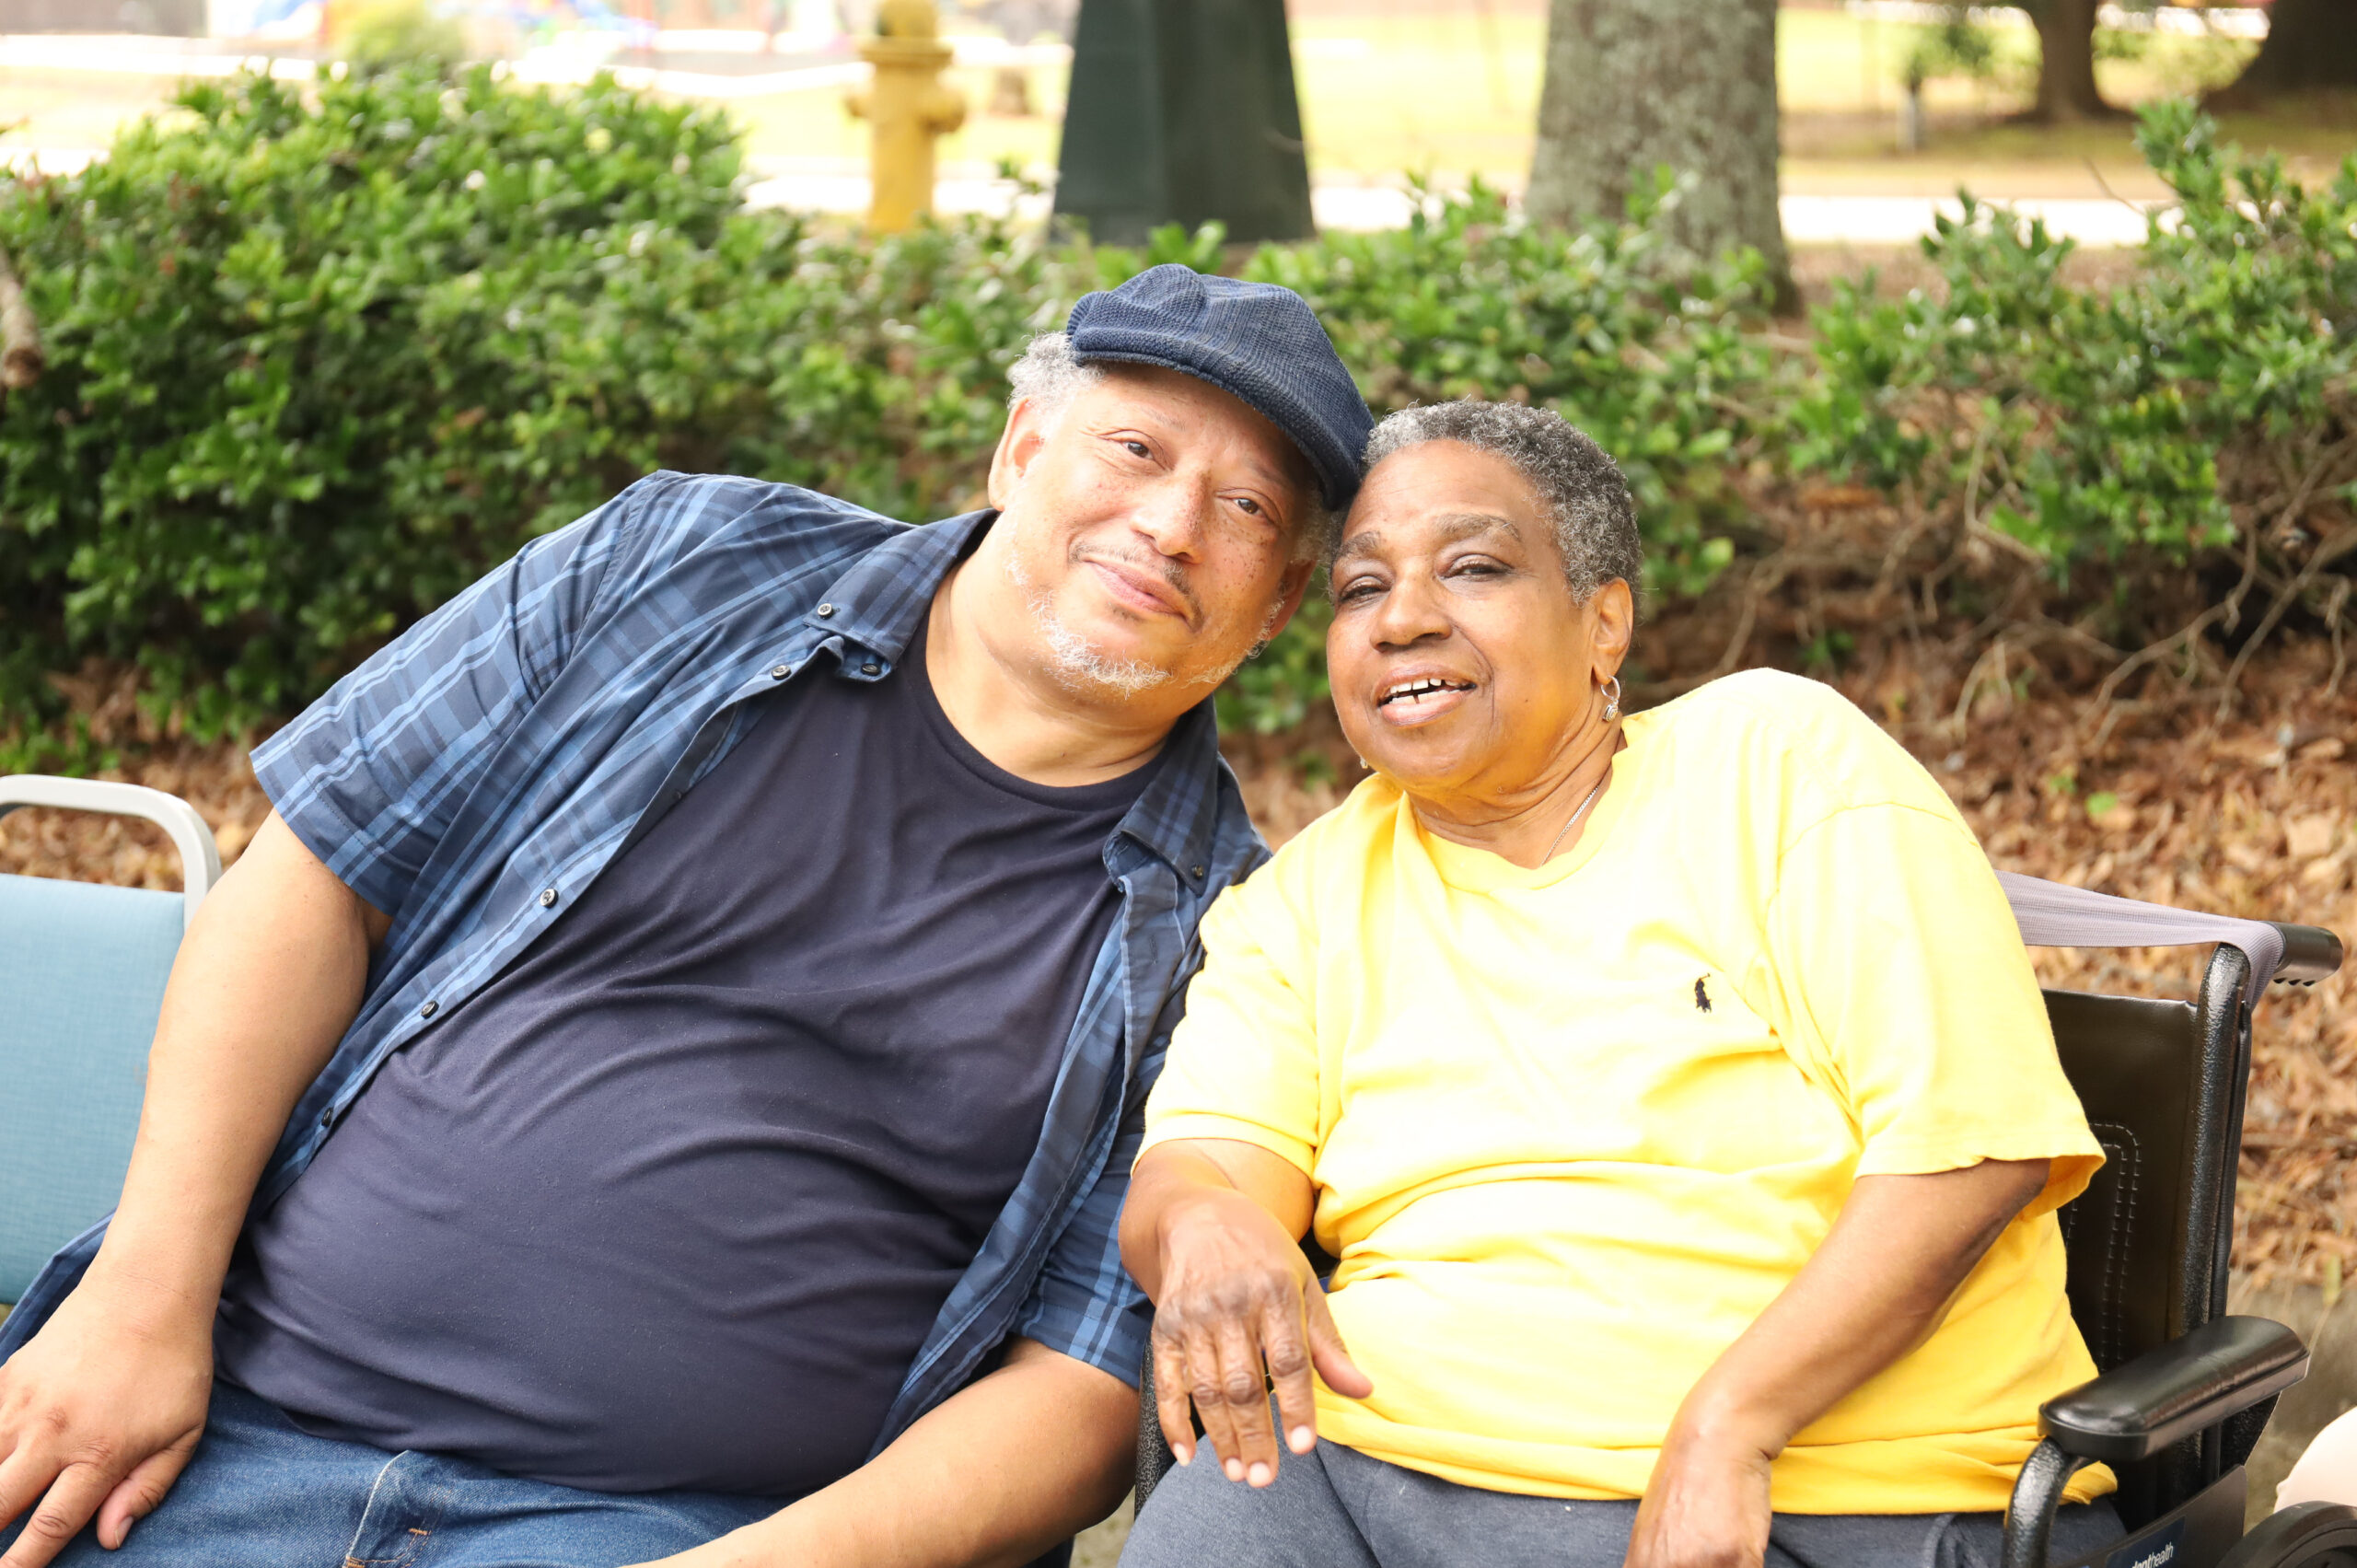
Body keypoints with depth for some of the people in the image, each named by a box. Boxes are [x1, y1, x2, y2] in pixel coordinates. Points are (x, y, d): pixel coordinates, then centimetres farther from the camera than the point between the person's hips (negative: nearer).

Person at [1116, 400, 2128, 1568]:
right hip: (1376, 1454, 3)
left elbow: (1969, 1149, -7)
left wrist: (1724, 1426, -18)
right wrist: (1204, 1223, -23)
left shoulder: (1781, 757, 3)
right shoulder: (1301, 900, 15)